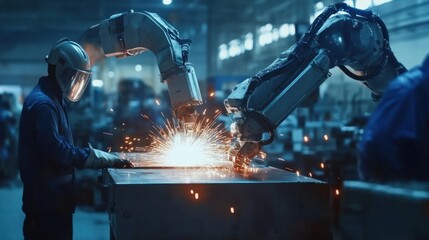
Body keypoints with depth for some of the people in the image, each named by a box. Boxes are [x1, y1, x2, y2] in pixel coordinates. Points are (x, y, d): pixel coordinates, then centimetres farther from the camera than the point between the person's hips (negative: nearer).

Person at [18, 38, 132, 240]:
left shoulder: (52, 100, 15)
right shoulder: (42, 103, -18)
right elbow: (58, 151, -25)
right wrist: (108, 159, -21)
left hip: (54, 196, 10)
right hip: (46, 199, -10)